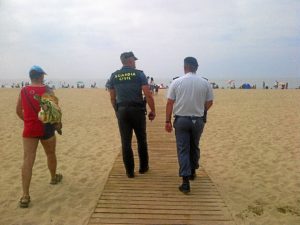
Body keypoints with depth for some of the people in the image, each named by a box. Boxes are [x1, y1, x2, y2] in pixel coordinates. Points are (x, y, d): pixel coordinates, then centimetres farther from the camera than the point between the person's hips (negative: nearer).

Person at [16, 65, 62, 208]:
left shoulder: (23, 91, 3)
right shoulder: (48, 91, -7)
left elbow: (18, 111, 12)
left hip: (29, 129, 2)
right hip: (46, 128, -2)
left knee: (27, 160, -2)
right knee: (50, 154, 22)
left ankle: (25, 196, -7)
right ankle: (54, 177, 45)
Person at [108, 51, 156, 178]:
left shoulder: (114, 76, 6)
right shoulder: (139, 74, -4)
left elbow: (112, 98, 11)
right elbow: (148, 95, -11)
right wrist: (153, 111, -2)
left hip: (122, 111, 2)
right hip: (137, 110, -2)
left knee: (126, 142, 7)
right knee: (141, 140, 15)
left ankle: (130, 171, 12)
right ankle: (143, 167, 26)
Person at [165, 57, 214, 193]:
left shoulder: (176, 82, -5)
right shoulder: (205, 83, -2)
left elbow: (169, 103, -6)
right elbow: (209, 103, 5)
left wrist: (168, 121, 0)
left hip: (181, 120, -1)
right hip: (198, 120, 2)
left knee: (183, 150, 2)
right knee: (194, 147, 21)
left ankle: (185, 182, -3)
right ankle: (192, 172, 36)